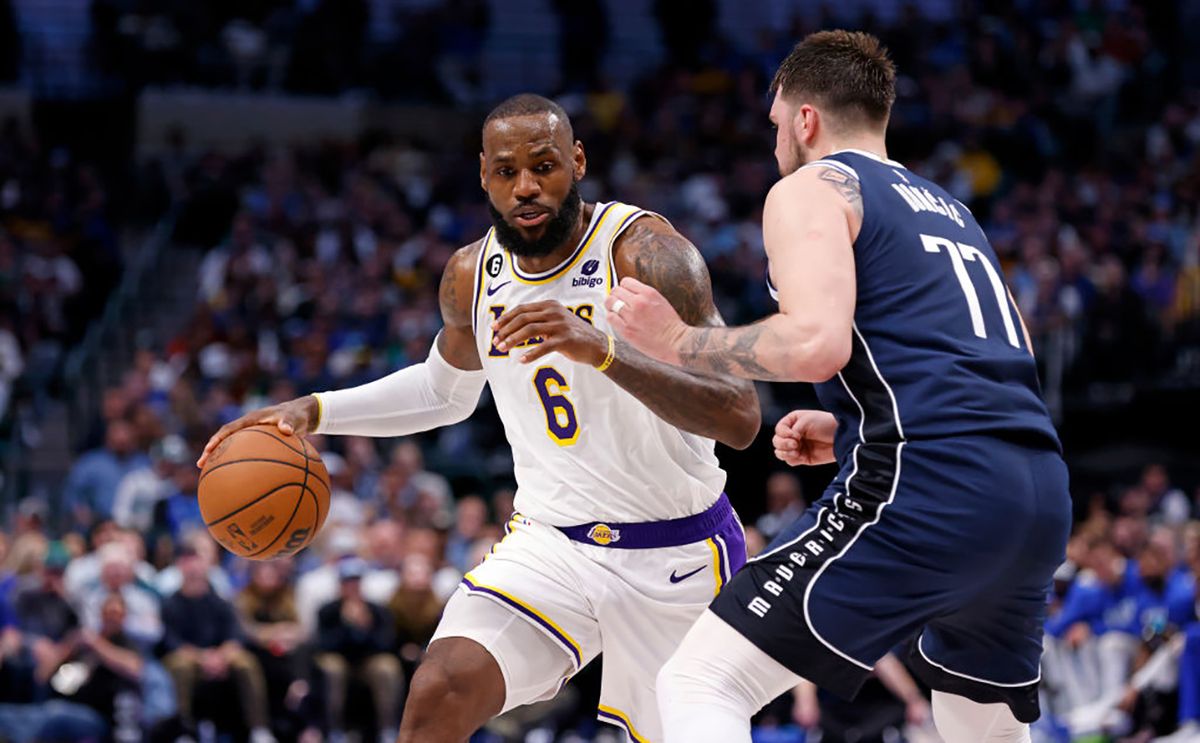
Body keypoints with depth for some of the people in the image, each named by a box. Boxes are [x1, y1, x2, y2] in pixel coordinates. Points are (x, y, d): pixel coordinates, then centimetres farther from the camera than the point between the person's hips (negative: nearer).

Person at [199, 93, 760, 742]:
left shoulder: (645, 254, -20)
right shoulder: (473, 275, -1)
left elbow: (740, 420, -29)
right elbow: (445, 390, 22)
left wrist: (602, 349, -43)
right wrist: (314, 412, 8)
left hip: (675, 555, -3)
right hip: (552, 543, 3)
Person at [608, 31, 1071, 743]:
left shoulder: (811, 188, 5)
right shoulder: (949, 209, 30)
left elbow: (816, 344, -13)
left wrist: (677, 340, 1)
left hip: (926, 491, -8)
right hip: (1040, 497, 8)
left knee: (700, 684, -7)